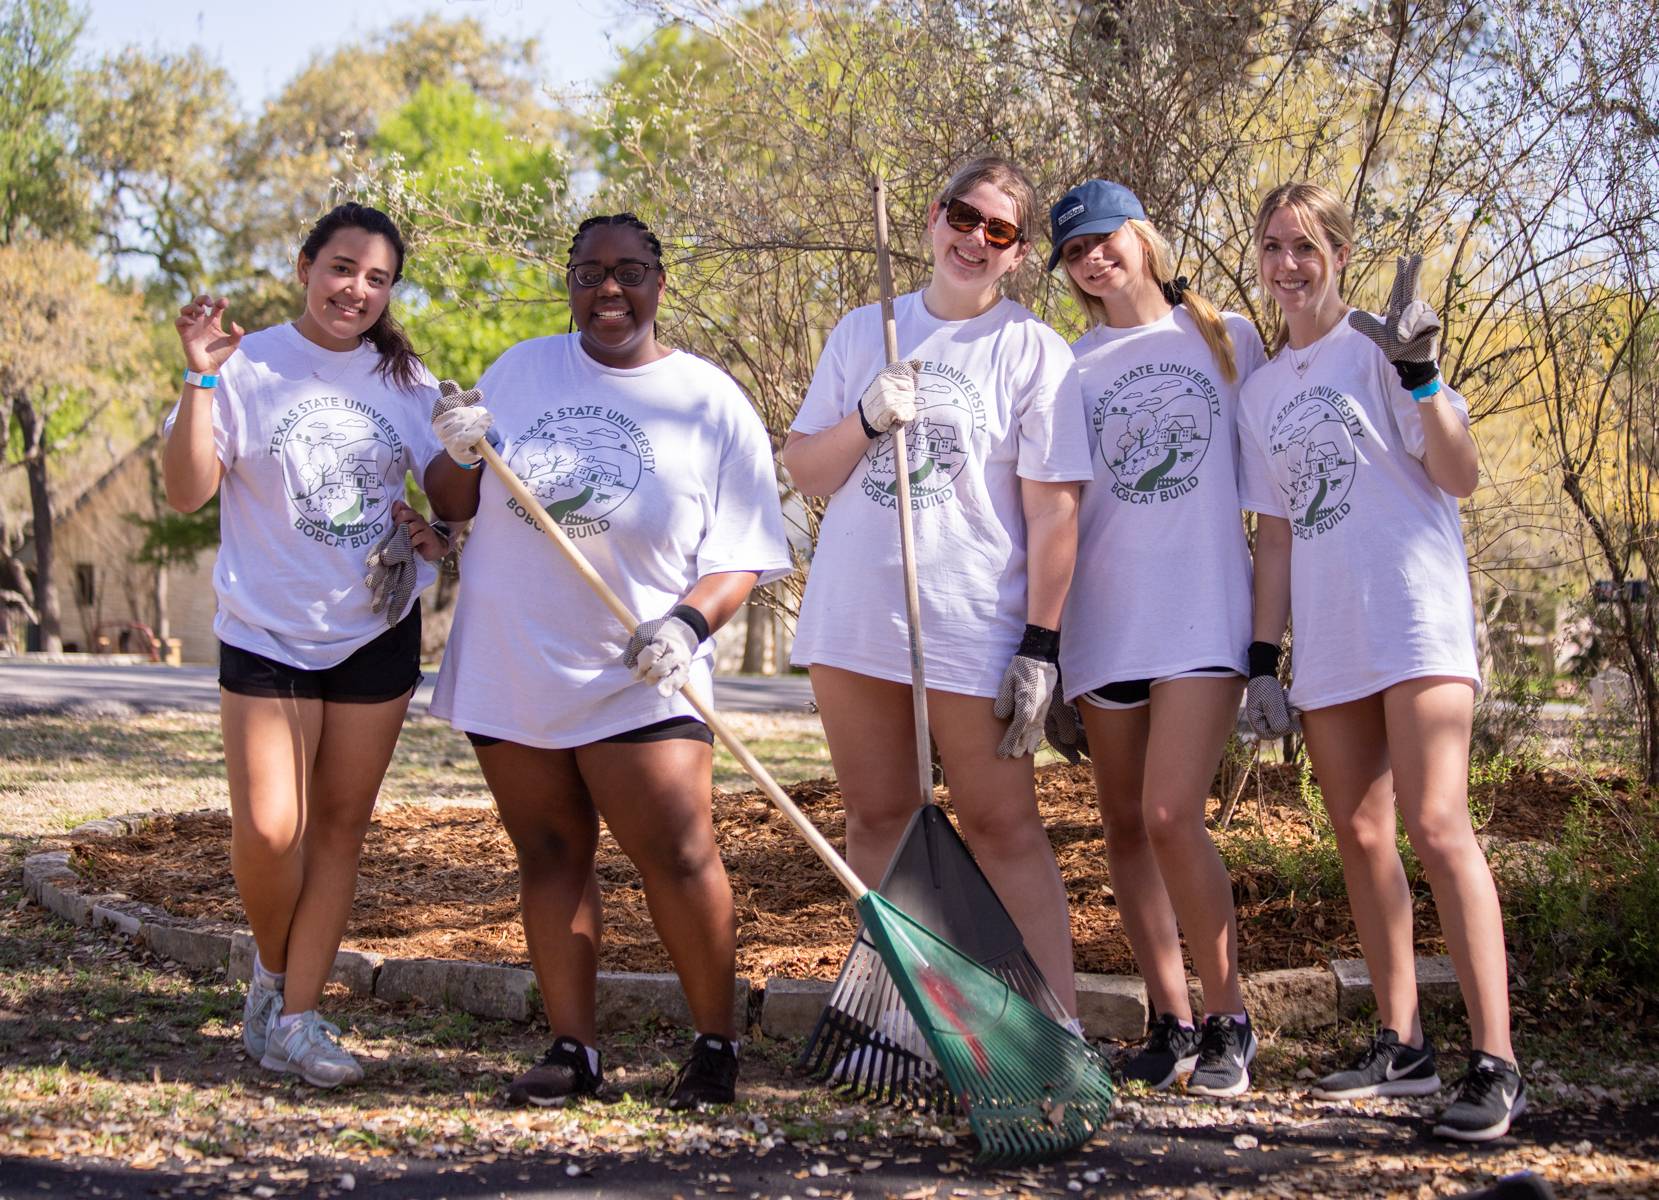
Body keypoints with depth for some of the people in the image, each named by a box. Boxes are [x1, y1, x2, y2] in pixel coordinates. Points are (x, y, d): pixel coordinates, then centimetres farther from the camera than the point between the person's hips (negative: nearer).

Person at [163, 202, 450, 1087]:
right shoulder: (249, 367, -6)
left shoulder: (405, 380, 5)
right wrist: (200, 380, -23)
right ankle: (272, 970, 20)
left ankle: (294, 1017, 14)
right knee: (268, 830, -10)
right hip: (268, 632, -3)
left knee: (340, 824, 5)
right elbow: (186, 493, -12)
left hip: (378, 632, 3)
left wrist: (440, 532, -4)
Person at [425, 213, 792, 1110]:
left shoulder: (710, 404, 1)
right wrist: (459, 455, -7)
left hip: (637, 676, -3)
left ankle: (716, 1044, 5)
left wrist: (687, 623, -20)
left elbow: (740, 556, -2)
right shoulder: (520, 371, 10)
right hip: (511, 663, 3)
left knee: (677, 853, -10)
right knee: (550, 851, 7)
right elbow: (451, 505, 16)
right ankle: (573, 1048, 14)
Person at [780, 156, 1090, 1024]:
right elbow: (803, 473, 9)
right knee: (878, 819, 9)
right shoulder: (863, 332, 11)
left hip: (974, 626, -4)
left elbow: (1053, 507, -6)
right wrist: (866, 419, -10)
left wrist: (1040, 644, -11)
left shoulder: (1033, 351, -2)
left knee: (1002, 825, -3)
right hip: (851, 617, 4)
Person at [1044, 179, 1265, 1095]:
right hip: (1104, 625, 3)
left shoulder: (1227, 339, 9)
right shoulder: (1068, 368, 11)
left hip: (1205, 610, -3)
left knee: (1171, 816, -16)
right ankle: (1171, 1021, 15)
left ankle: (1228, 1022, -2)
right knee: (1125, 828, 5)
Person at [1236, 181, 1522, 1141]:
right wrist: (1265, 658, 13)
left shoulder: (1378, 346, -1)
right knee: (1361, 837, 7)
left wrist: (1420, 376, -22)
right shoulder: (1263, 390, 16)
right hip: (1328, 639, 7)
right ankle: (1404, 1044, 16)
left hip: (1414, 613, -7)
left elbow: (1461, 477, -8)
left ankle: (1496, 1063, -17)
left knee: (1435, 825, -17)